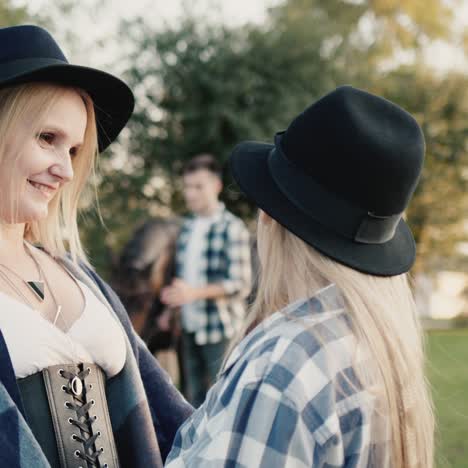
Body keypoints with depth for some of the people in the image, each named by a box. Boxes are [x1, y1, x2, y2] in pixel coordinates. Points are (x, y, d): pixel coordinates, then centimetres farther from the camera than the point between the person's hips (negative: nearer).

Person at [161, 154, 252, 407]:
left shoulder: (231, 228, -12)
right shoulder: (187, 227, 11)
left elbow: (240, 284, -15)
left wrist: (195, 292, -23)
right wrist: (172, 296, 6)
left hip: (220, 329, -7)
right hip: (190, 327, 7)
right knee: (195, 398, 15)